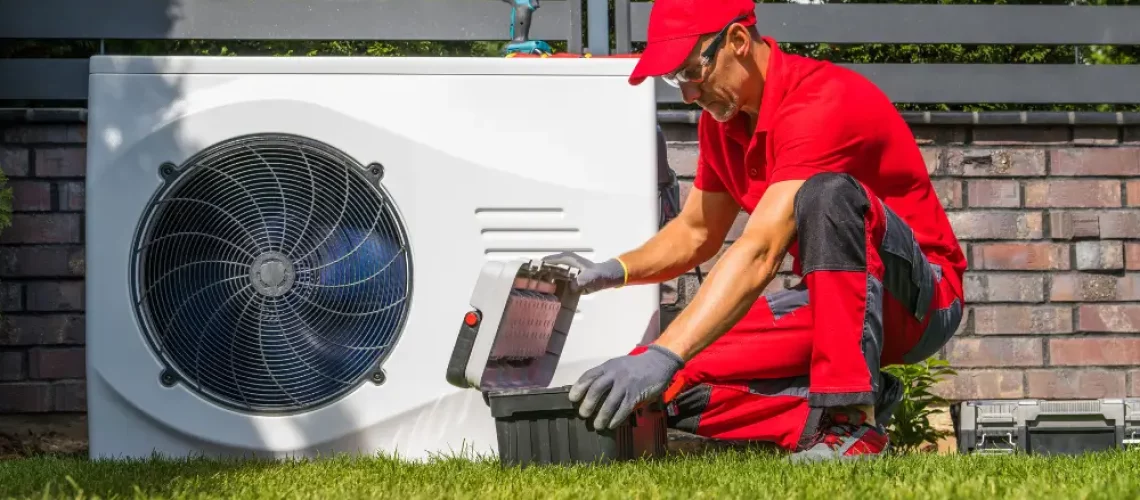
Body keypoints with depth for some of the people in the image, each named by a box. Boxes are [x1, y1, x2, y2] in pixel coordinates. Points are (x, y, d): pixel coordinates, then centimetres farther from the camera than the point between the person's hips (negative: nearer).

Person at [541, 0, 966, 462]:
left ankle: (851, 417, -34)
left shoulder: (823, 102, -26)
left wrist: (663, 355, -44)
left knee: (827, 194, -38)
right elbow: (695, 233, 16)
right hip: (828, 302, 7)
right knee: (676, 386, -11)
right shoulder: (722, 119, 3)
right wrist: (613, 272, -4)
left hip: (921, 298, -7)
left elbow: (759, 254, -36)